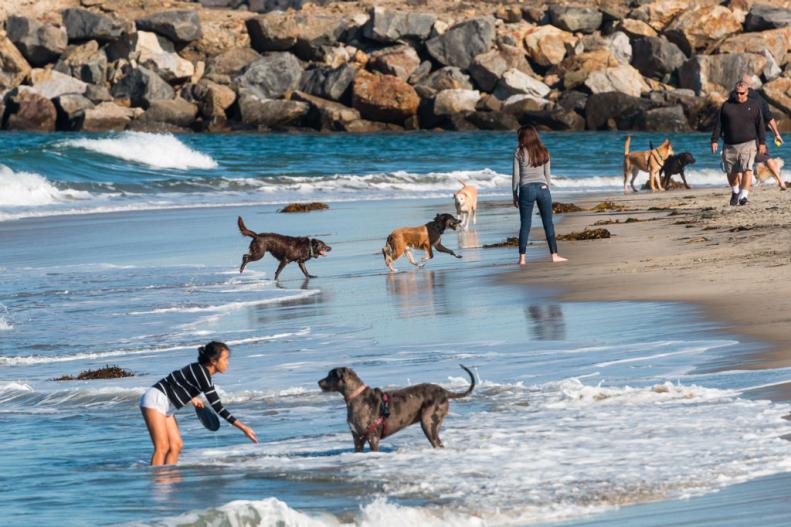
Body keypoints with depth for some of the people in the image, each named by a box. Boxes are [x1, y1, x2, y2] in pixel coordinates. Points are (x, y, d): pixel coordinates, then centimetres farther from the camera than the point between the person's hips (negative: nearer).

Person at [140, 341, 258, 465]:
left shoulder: (200, 369, 5)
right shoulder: (202, 374, -23)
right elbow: (217, 407, -24)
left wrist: (192, 398, 9)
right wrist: (242, 427, -22)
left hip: (166, 407, 10)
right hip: (155, 400, -10)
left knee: (175, 446, 4)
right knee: (162, 447, -15)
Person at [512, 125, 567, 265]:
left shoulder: (519, 153, -3)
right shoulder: (543, 152, 7)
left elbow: (516, 176, -2)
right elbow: (547, 174, 10)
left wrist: (515, 195, 6)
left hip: (526, 189, -2)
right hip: (542, 188, 2)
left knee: (525, 224, 1)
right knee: (548, 223, 9)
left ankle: (522, 257, -2)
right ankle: (554, 255, 10)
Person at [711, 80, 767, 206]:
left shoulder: (753, 107, 5)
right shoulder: (726, 105, 7)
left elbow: (760, 125, 5)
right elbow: (718, 124, 7)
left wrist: (762, 142, 0)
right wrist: (714, 140, 1)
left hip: (748, 144, -2)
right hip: (730, 146, 2)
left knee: (747, 170, -15)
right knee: (731, 172, 9)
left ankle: (744, 196, -19)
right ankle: (735, 192, 33)